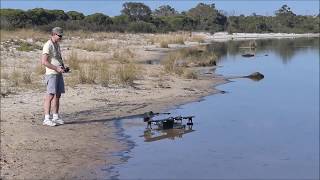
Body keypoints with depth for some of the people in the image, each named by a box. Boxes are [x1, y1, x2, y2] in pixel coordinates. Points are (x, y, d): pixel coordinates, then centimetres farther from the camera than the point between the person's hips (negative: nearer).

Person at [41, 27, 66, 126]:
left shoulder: (57, 45, 16)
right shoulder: (48, 45, -12)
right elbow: (44, 61, -20)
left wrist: (63, 67, 9)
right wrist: (56, 68, -19)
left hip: (59, 73, 9)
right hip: (51, 74, -9)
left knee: (57, 95, 10)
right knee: (50, 96, -10)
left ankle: (56, 117, 17)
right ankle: (46, 119, -9)